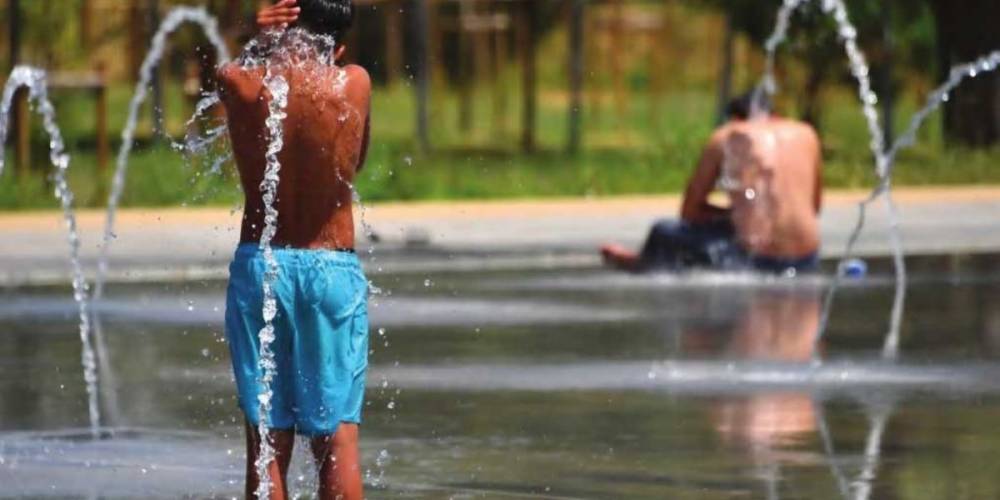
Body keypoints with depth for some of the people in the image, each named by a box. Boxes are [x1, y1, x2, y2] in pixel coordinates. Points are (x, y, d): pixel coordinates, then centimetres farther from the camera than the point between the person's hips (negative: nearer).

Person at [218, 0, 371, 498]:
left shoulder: (239, 83, -8)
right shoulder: (355, 84, -7)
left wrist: (264, 46, 1)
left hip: (259, 267, 1)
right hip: (334, 269, 0)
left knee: (267, 438, 4)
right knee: (338, 435, 3)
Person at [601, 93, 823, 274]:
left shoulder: (726, 137, 5)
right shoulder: (806, 135, 13)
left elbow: (689, 212, 9)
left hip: (755, 259, -5)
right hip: (807, 261, 5)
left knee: (664, 233, 18)